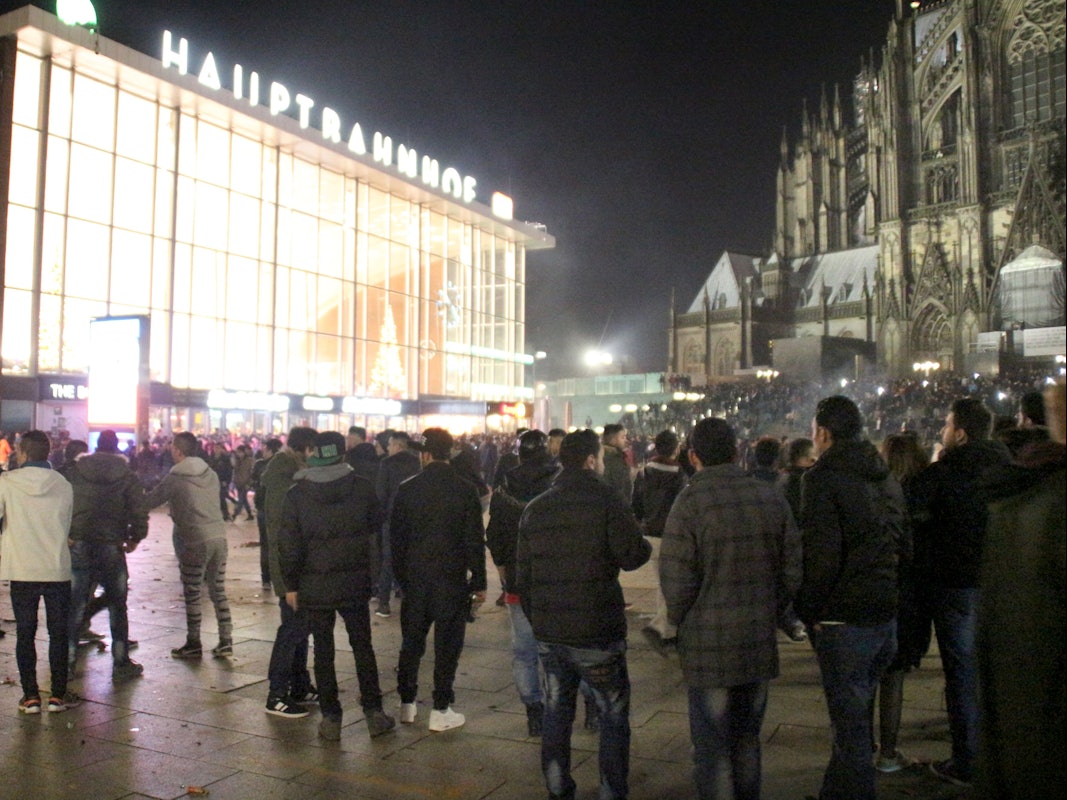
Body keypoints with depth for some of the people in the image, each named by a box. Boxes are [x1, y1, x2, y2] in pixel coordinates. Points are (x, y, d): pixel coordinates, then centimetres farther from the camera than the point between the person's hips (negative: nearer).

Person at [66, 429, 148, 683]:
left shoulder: (75, 471, 3)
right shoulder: (128, 476, -1)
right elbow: (139, 511, -6)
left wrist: (66, 535, 11)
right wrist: (135, 538, 9)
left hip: (79, 546, 1)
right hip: (111, 546, -1)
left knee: (75, 606, 11)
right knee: (117, 607, 8)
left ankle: (67, 661, 14)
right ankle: (121, 664, 12)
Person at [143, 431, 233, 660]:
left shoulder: (175, 478, -6)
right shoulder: (211, 473, 9)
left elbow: (150, 501, 2)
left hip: (195, 541, -5)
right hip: (219, 537, 5)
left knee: (192, 594, 7)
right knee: (219, 591, 12)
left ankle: (193, 644, 15)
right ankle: (225, 642, 13)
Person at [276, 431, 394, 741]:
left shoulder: (296, 494, -7)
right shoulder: (362, 487, -7)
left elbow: (289, 544, -5)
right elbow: (376, 525, 7)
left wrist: (291, 584, 3)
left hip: (314, 586, 0)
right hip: (355, 583, 1)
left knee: (323, 651, 9)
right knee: (362, 646, 12)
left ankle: (331, 719, 13)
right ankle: (374, 713, 17)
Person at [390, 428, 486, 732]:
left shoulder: (407, 489, -2)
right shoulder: (465, 490, -8)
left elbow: (396, 536, 2)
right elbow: (475, 540, -7)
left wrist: (400, 576, 12)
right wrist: (479, 582, 0)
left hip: (415, 578, 3)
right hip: (452, 579, -2)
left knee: (411, 642, 15)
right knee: (447, 645, 5)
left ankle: (406, 704, 24)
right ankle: (441, 710, 9)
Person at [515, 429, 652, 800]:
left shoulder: (535, 508, 8)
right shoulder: (606, 500, -9)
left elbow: (522, 577, 11)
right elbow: (632, 556, -13)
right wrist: (645, 543, 9)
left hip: (548, 634, 5)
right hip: (597, 633, -5)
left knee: (556, 715, 16)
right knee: (614, 717, 9)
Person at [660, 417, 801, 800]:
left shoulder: (689, 503, -14)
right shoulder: (771, 498, 1)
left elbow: (676, 582, -13)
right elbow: (792, 570, 5)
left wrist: (681, 625, 5)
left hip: (708, 646, -5)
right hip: (760, 641, 5)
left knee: (711, 746, 7)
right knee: (747, 739, 21)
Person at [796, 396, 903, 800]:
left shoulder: (823, 478, -14)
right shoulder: (886, 477, 11)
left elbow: (821, 554, -21)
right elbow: (900, 544, 17)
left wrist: (808, 610, -9)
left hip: (845, 619, -9)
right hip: (888, 614, 9)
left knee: (850, 725, 1)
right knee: (857, 715, 21)